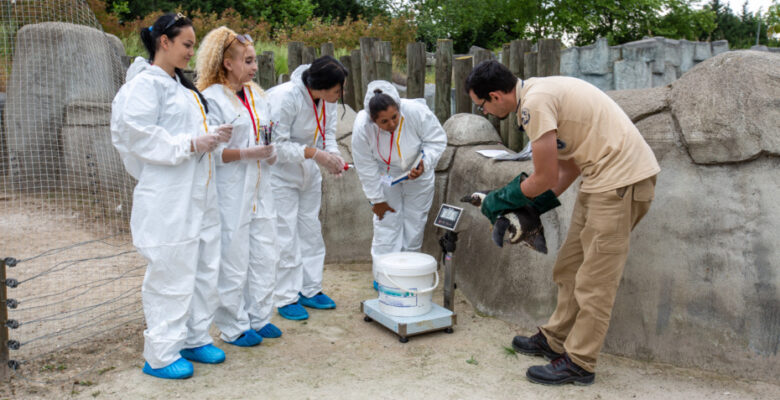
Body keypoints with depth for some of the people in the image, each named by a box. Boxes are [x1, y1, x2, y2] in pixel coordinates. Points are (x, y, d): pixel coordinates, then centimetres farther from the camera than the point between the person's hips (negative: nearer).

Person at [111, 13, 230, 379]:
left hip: (198, 194, 9)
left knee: (203, 270, 14)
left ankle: (195, 338, 29)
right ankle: (160, 356, 11)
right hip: (168, 199, -9)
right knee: (171, 274, -2)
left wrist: (212, 137, 7)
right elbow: (137, 136, -19)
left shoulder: (180, 85, 19)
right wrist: (190, 144, -20)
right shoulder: (145, 84, -10)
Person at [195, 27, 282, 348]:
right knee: (233, 260, 1)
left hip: (260, 190, 8)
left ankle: (259, 318, 29)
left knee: (265, 255, 13)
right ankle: (233, 327, 17)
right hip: (230, 194, -8)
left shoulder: (256, 94, 13)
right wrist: (247, 154, -20)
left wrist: (271, 153, 2)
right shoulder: (211, 98, -11)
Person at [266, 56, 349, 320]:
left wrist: (333, 155, -17)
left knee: (311, 232, 13)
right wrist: (314, 153, -33)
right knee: (286, 238, -4)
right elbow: (277, 144, -27)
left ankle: (310, 290, 27)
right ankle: (286, 299, 10)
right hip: (280, 173, -7)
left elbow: (328, 133, 4)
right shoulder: (285, 97, -27)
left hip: (309, 173, 7)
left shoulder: (328, 100, -5)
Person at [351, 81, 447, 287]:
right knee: (387, 222, -4)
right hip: (385, 175, -1)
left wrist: (424, 164, -34)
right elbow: (366, 167, -18)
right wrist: (376, 199, -12)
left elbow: (437, 140, -17)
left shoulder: (417, 111, -33)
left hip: (417, 173, 1)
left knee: (415, 221, 6)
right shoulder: (362, 127, -31)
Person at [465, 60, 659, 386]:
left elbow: (545, 180, -14)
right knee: (569, 267, 16)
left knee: (594, 280, -2)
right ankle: (554, 340, 29)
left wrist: (501, 199, 2)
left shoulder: (534, 103, -19)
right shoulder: (537, 92, 12)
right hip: (604, 178, 10)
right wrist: (531, 210, 14)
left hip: (621, 178, -10)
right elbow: (568, 165, 15)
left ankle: (578, 364, 10)